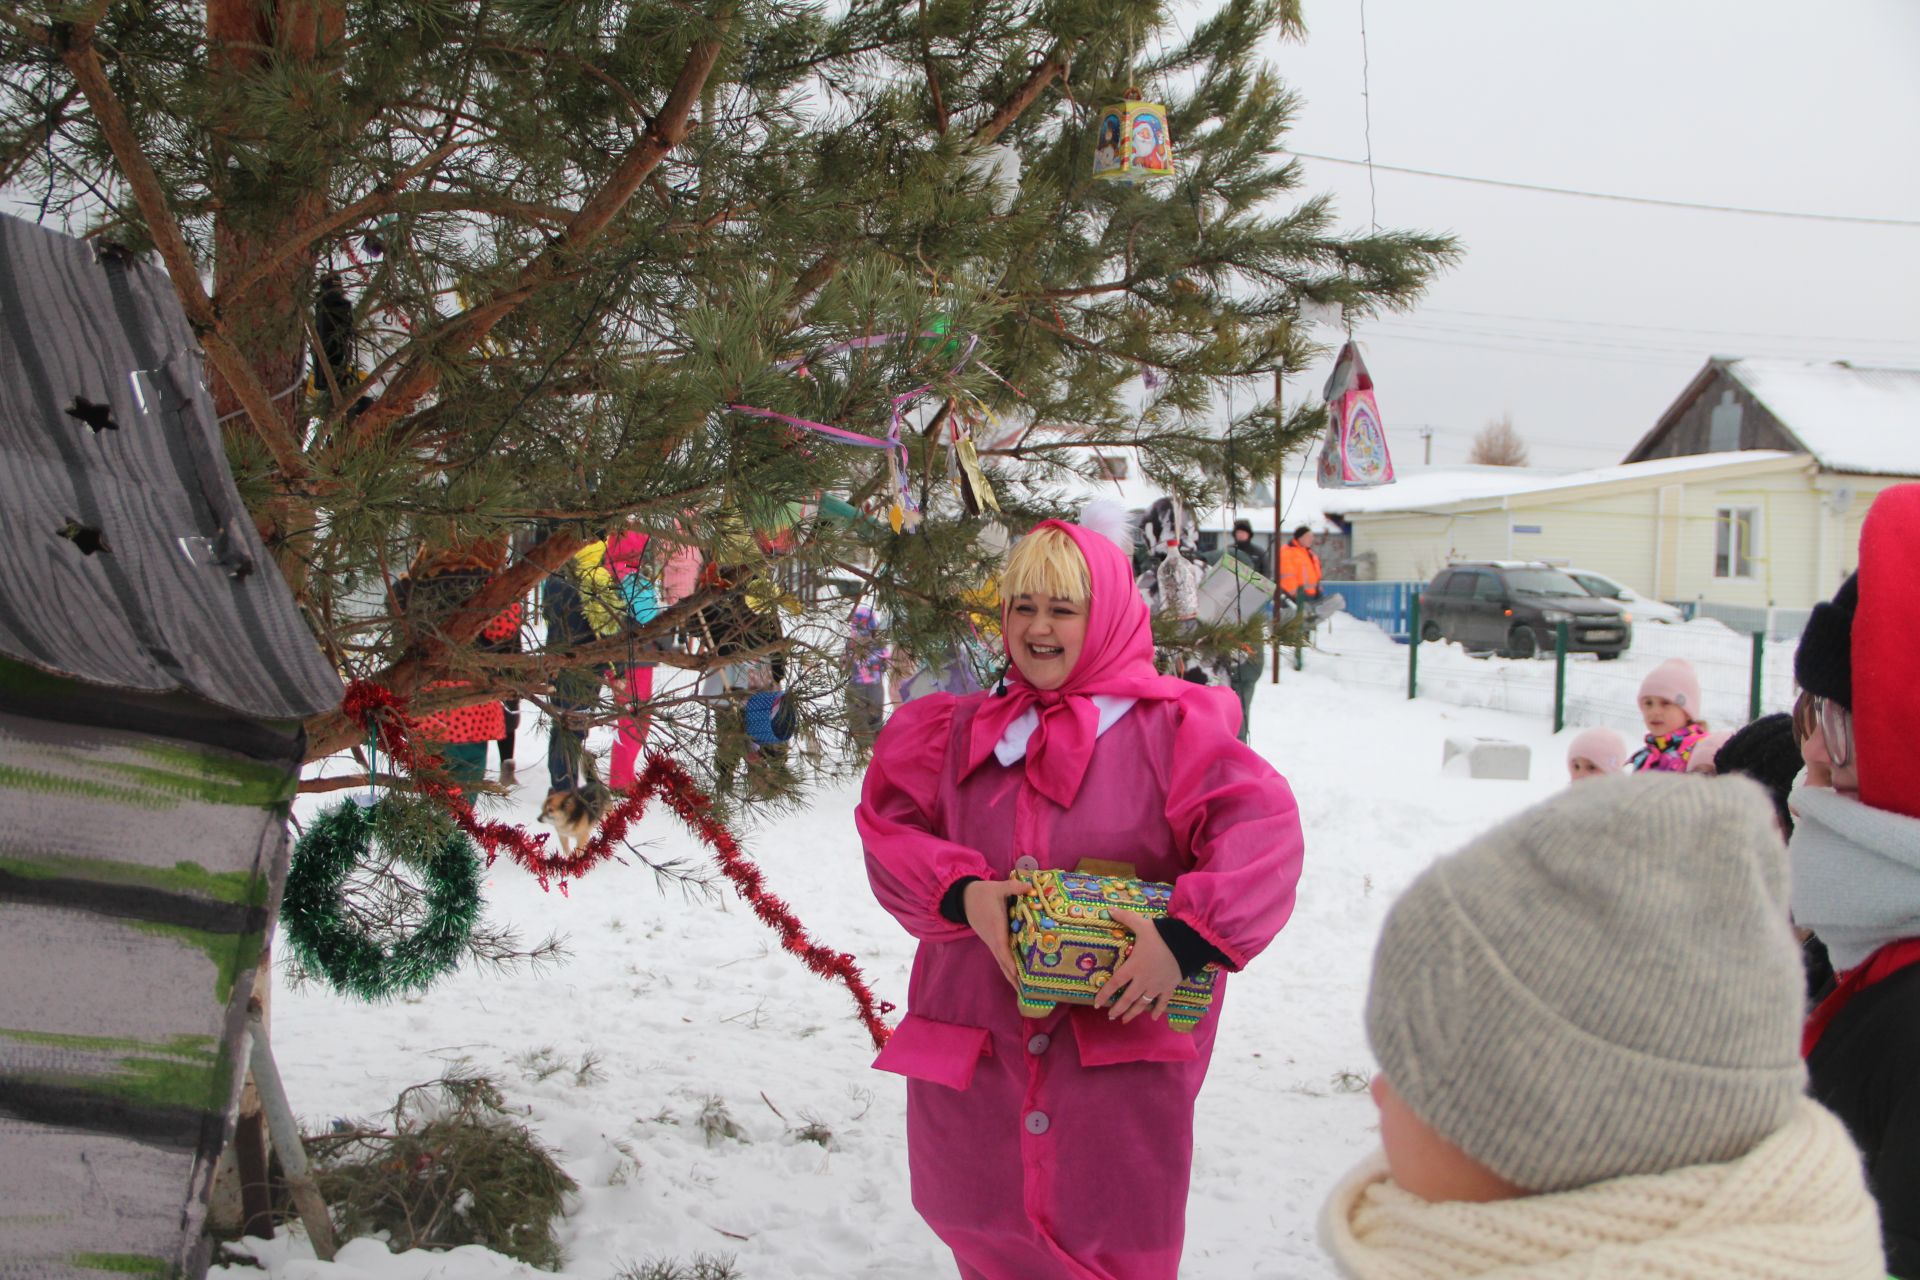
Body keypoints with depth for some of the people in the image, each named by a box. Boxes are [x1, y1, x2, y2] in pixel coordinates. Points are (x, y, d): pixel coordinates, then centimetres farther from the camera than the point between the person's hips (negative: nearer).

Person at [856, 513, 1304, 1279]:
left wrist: (1188, 936, -26)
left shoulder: (1168, 728, -5)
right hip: (977, 1041, 4)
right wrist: (961, 893, -14)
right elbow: (889, 828, 4)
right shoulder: (961, 733, 8)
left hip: (1120, 1040, -3)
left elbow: (1262, 830, -13)